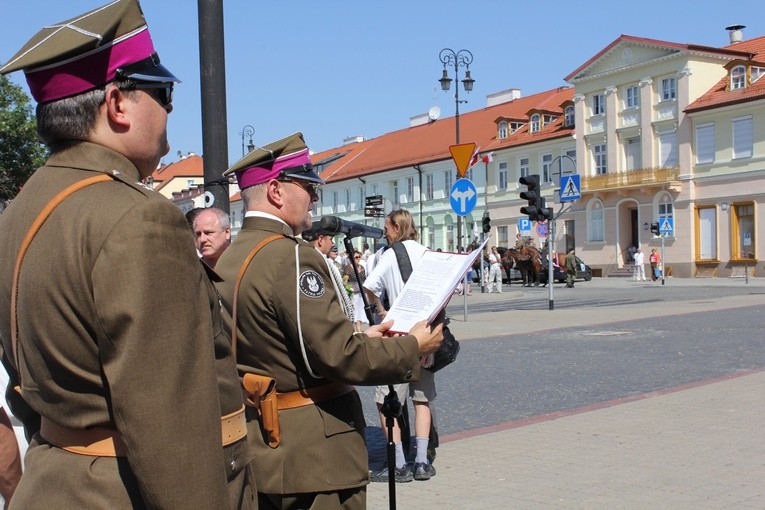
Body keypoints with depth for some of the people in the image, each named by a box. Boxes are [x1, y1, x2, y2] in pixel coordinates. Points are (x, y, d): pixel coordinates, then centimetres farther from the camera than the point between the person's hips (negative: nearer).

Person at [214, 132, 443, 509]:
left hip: (259, 447, 9)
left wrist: (359, 338, 14)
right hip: (312, 458, -9)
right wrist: (412, 347, -10)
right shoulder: (292, 257, -20)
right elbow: (339, 356, -24)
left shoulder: (228, 260, 9)